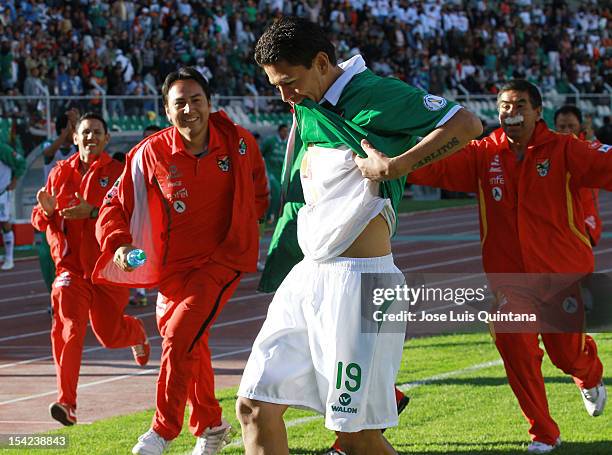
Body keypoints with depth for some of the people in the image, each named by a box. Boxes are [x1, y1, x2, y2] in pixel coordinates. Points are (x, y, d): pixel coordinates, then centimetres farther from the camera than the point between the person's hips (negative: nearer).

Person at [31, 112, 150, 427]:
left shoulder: (118, 172, -2)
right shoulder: (60, 173, 8)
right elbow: (39, 221, 12)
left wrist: (93, 211, -29)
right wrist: (47, 210, -12)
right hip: (71, 264, 1)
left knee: (109, 333, 9)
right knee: (68, 327, -19)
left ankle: (137, 333, 48)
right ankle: (66, 402, -22)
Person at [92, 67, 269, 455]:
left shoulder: (238, 141, -7)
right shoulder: (151, 153, -10)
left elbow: (258, 191, 14)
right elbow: (116, 205, -6)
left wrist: (242, 226, 8)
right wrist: (118, 244, -23)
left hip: (223, 259, -3)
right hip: (174, 264, 3)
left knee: (180, 336, -19)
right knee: (192, 347, 15)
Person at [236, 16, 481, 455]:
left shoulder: (376, 94, -9)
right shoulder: (307, 107, 15)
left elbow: (467, 124, -13)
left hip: (359, 280, -8)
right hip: (307, 276, 8)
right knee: (255, 407, 0)